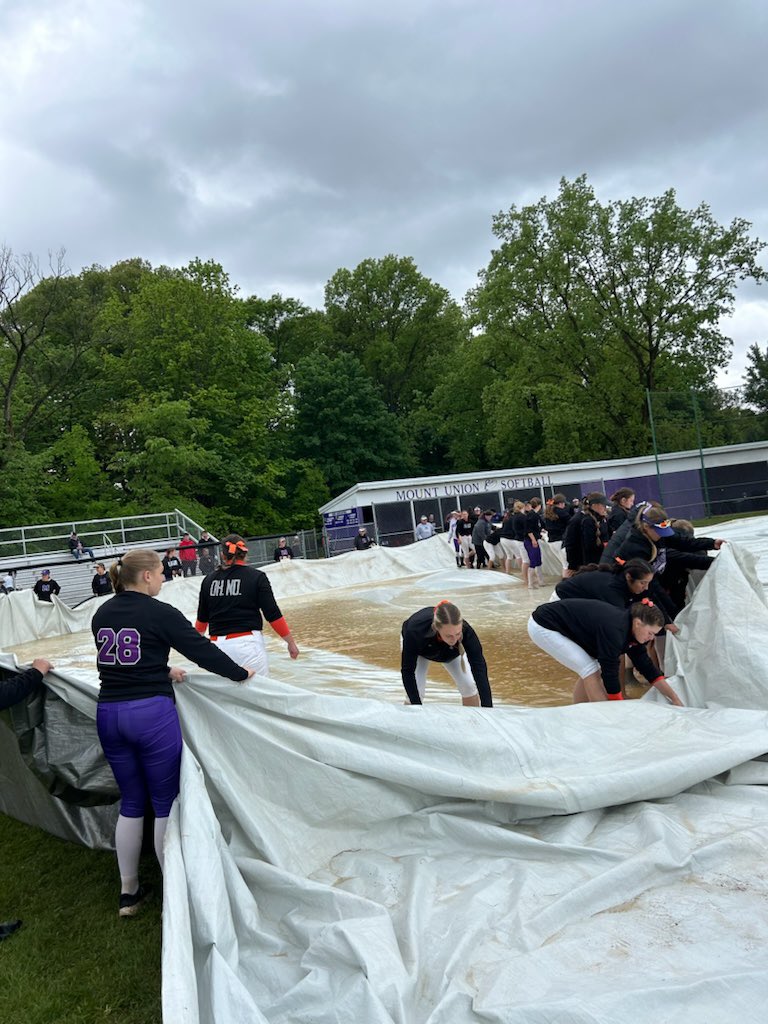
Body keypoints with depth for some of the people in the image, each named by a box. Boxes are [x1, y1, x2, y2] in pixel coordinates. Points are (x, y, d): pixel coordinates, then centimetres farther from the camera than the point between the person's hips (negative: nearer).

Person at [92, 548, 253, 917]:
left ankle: (128, 892, 28)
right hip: (152, 713, -6)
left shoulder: (102, 614, 8)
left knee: (131, 803, 19)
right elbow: (201, 650, -8)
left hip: (109, 713, 6)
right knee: (166, 804, 8)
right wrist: (240, 673, 5)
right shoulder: (159, 613, -11)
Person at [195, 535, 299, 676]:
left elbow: (202, 618, 17)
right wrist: (291, 642, 3)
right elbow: (273, 615, -6)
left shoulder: (209, 580, 7)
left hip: (218, 644, 4)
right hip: (248, 643, -3)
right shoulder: (257, 577, -2)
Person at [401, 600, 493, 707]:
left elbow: (479, 669, -39)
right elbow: (408, 671, -34)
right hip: (420, 650, -1)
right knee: (415, 691, -15)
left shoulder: (466, 631, -41)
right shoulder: (416, 629, -44)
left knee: (469, 686, -11)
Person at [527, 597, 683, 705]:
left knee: (590, 669, 7)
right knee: (590, 669, -10)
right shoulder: (613, 630, -27)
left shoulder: (631, 630, 0)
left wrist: (676, 700, 8)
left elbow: (647, 667, 7)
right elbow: (609, 673, -21)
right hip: (543, 627, -9)